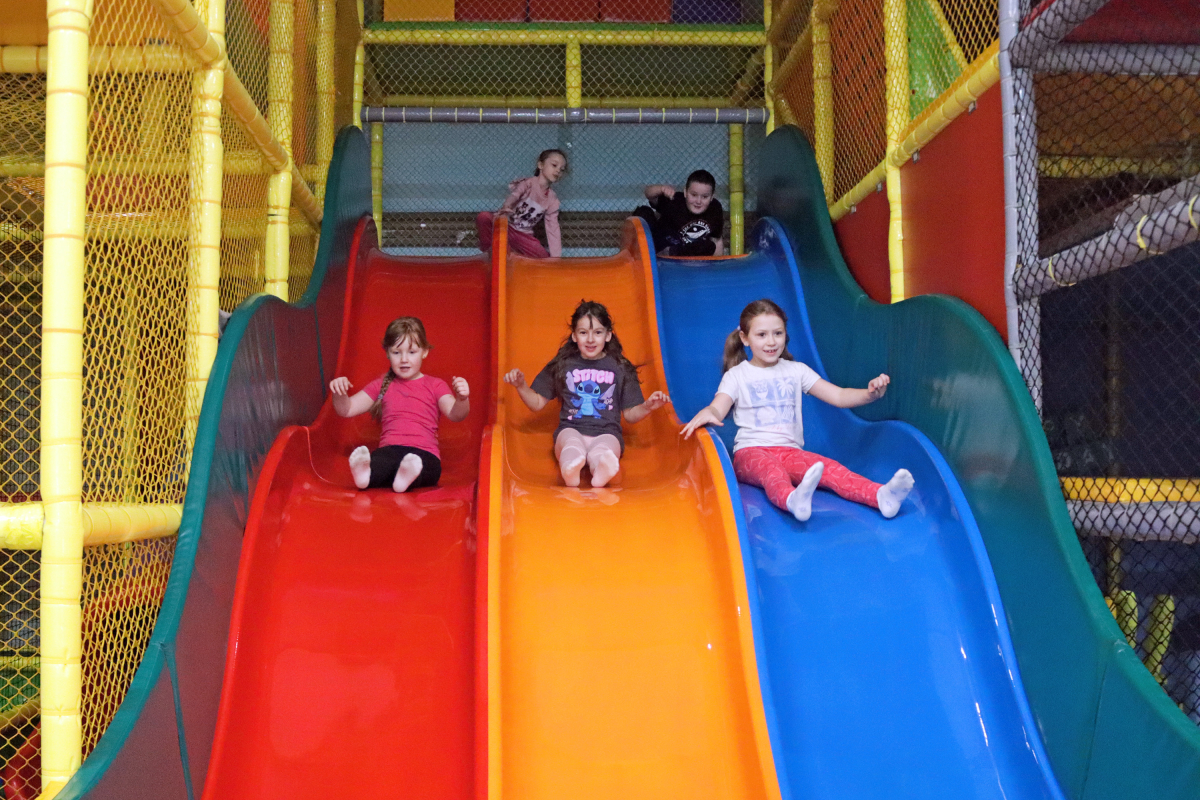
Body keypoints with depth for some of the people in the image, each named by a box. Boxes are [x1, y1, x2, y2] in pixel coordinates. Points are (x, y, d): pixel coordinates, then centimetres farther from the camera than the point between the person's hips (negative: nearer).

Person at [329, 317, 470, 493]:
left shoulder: (435, 385, 18)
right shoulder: (382, 386, 26)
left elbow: (454, 415, 1)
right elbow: (346, 410, 21)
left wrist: (462, 399, -24)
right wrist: (339, 394, -3)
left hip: (424, 453, -1)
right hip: (390, 450, 1)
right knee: (379, 460, -37)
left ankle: (406, 477, -69)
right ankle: (365, 472, -67)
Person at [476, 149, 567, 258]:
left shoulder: (552, 200, 1)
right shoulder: (528, 183, -11)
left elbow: (553, 229, -1)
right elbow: (515, 194, -34)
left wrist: (556, 257, -11)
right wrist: (506, 206, -60)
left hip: (523, 236, 4)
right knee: (484, 217, -35)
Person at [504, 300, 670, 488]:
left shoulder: (620, 368, 14)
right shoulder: (562, 366, 15)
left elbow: (630, 415, 16)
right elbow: (537, 403, 20)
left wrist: (648, 406, -5)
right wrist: (521, 386, 1)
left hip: (606, 433, 0)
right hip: (570, 430, 0)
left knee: (603, 449, -38)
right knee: (572, 442, -38)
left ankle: (602, 467, -73)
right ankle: (571, 467, -72)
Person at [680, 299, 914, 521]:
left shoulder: (796, 370, 17)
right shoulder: (736, 376, 10)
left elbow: (838, 396, 10)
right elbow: (717, 409, -7)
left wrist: (870, 393, -10)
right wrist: (706, 413, -33)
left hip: (790, 451, 3)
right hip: (750, 451, -3)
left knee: (828, 467, -28)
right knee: (769, 467, -38)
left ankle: (881, 496, -52)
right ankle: (793, 499, -71)